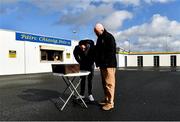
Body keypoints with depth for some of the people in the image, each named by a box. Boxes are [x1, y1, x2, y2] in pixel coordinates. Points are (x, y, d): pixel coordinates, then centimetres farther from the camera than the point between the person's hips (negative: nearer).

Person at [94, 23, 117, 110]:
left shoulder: (109, 37, -8)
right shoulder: (99, 38, 18)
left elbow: (111, 52, -17)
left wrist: (106, 63, -19)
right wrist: (98, 62, 11)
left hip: (109, 65, -9)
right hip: (102, 65, 9)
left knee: (109, 83, -6)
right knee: (104, 83, 14)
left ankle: (110, 103, 2)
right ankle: (106, 99, 25)